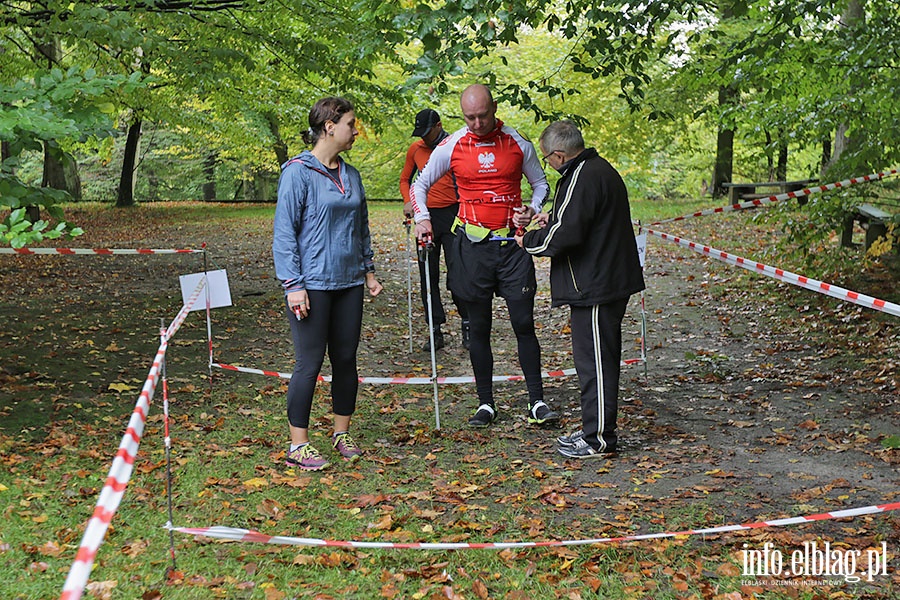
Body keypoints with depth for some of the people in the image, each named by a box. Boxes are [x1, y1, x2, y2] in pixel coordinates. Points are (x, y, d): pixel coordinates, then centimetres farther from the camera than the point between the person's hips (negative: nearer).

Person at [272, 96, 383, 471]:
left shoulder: (350, 175, 12)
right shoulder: (298, 172, -9)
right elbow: (284, 232, -11)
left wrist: (368, 270, 18)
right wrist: (293, 285, -15)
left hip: (348, 283, 7)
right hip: (313, 284, -6)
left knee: (346, 358, 10)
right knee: (310, 362, -4)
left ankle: (342, 434, 25)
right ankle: (298, 446, 5)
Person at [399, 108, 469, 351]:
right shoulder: (416, 149, 8)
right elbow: (405, 179, 21)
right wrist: (409, 202, 2)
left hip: (452, 214, -4)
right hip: (425, 215, 4)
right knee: (428, 275, 3)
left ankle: (467, 325, 10)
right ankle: (436, 331, 9)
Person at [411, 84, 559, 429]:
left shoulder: (518, 144, 2)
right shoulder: (451, 147, 1)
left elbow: (541, 183, 16)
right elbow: (421, 184, 13)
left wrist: (532, 210, -4)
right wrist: (422, 219, -4)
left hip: (512, 244, 0)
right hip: (472, 245, 0)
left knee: (524, 323, -3)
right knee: (478, 327, 6)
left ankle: (537, 403, 5)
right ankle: (486, 404, 15)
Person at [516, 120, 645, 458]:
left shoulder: (582, 178, -19)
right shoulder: (600, 169, 14)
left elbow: (565, 235, -24)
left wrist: (529, 241, -8)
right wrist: (553, 220, 16)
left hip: (595, 288, -11)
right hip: (608, 281, 11)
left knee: (595, 361, -3)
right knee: (599, 359, 17)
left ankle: (599, 438, 4)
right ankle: (594, 429, 27)